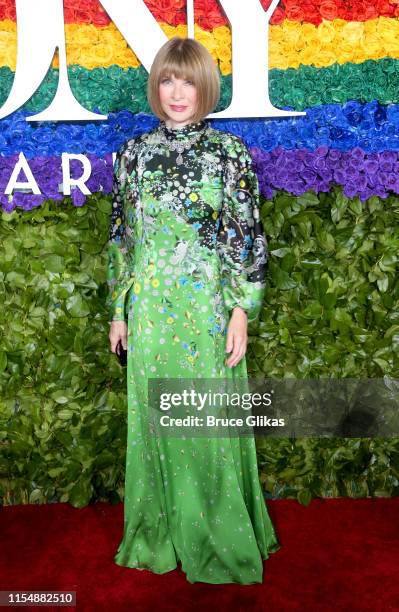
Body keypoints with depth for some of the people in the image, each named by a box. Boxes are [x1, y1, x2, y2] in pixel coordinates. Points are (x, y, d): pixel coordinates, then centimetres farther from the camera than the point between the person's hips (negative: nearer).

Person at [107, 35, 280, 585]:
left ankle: (220, 541, 28)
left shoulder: (230, 152, -1)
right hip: (150, 310, 3)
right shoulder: (134, 153, 7)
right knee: (154, 418, 11)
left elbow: (247, 237, -3)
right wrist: (118, 309, 8)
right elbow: (122, 236, 9)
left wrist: (242, 312, -9)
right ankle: (161, 535, 32)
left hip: (210, 308, -2)